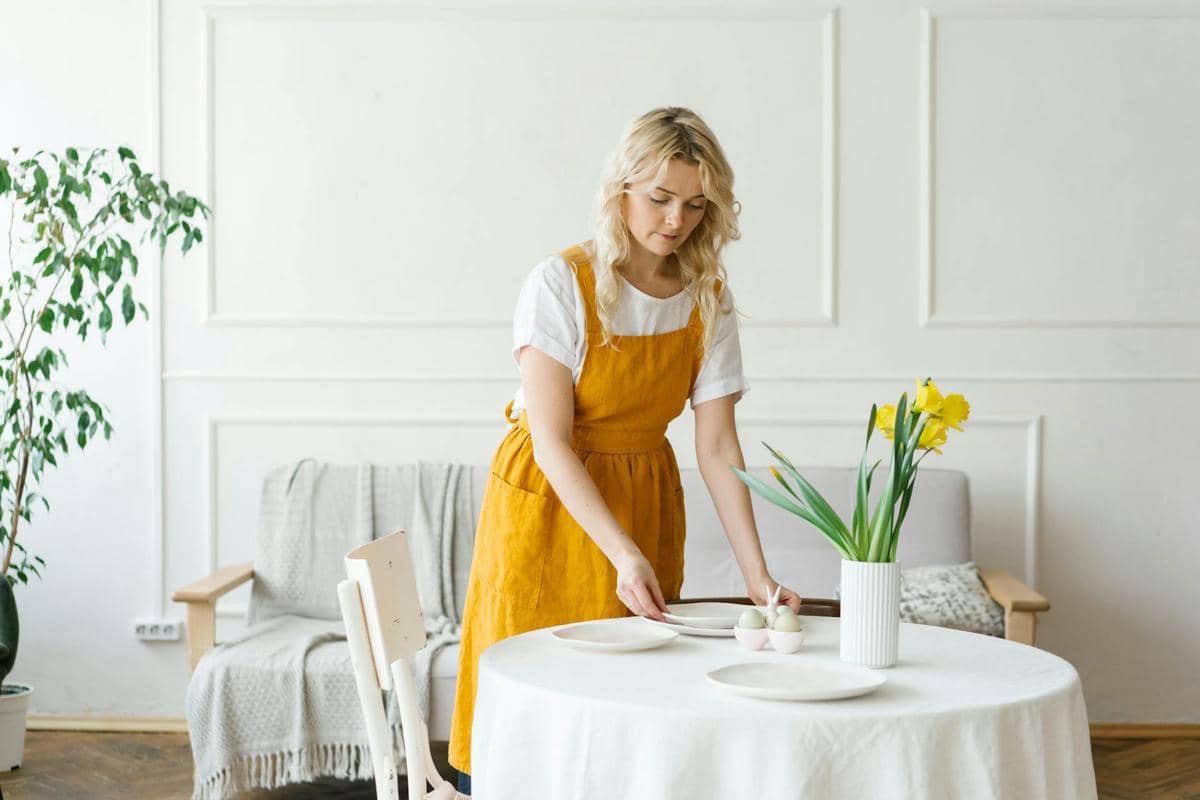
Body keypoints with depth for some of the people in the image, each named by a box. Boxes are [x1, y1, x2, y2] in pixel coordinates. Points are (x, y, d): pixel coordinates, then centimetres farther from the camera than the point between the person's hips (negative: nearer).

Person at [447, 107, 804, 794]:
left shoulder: (709, 298, -4)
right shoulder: (560, 285, -16)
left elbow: (717, 446, -6)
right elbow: (552, 442, -19)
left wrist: (756, 570, -15)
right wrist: (623, 554, -28)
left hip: (645, 499, 4)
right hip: (547, 501, -3)